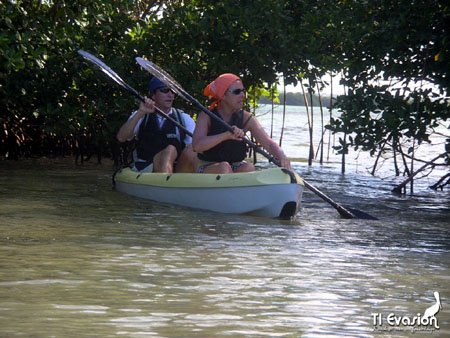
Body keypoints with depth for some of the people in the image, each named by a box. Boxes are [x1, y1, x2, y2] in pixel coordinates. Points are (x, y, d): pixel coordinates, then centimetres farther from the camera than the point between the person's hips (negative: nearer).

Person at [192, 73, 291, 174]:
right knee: (224, 167, -33)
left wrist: (281, 157, -33)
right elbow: (197, 146, -24)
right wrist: (226, 135, -35)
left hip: (237, 167, 3)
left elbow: (269, 143, -9)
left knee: (249, 167, -28)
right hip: (208, 168, -2)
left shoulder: (246, 118, -1)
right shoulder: (206, 116, -8)